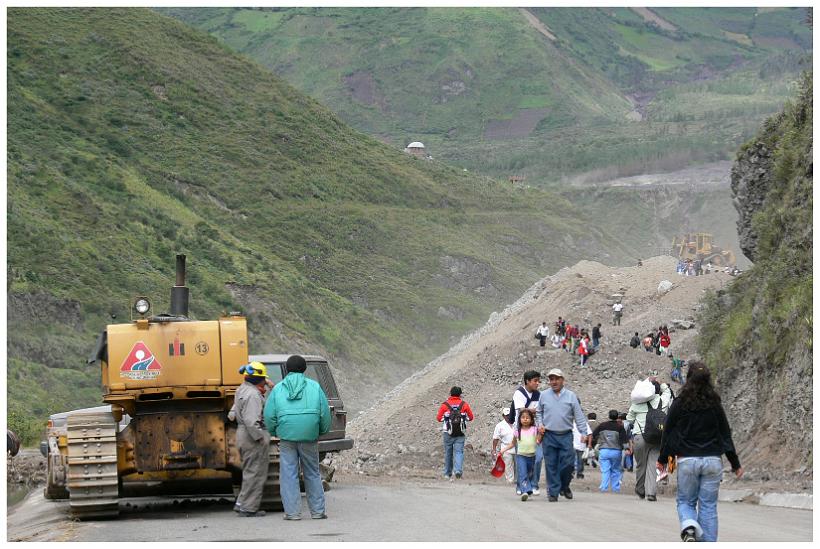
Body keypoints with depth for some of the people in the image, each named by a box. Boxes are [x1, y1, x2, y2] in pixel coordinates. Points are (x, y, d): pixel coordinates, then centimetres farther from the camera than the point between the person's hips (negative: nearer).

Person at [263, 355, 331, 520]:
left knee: (289, 475, 3)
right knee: (312, 474, 11)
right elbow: (325, 413, 3)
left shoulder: (278, 389, 5)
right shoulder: (315, 387, 5)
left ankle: (292, 512, -1)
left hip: (287, 437, -1)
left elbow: (269, 416, 1)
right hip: (309, 437, 1)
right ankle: (317, 510, 13)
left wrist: (274, 432, 17)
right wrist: (323, 431, 18)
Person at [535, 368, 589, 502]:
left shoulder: (571, 396, 4)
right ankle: (553, 492, 4)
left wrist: (585, 433, -2)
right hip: (549, 436, 1)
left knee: (568, 463, -5)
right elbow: (538, 412, 20)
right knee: (551, 466, -1)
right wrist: (540, 425, 3)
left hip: (566, 436, -1)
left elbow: (579, 416, 4)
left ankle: (564, 487, 19)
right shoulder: (544, 396, 7)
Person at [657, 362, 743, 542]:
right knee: (708, 505, 6)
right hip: (712, 460, 1)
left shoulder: (679, 403, -3)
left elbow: (668, 432, 2)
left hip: (687, 460, -1)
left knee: (685, 501, 10)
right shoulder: (714, 404, 1)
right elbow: (726, 435, 6)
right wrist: (735, 464, 13)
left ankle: (689, 527, -20)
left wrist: (662, 459, 14)